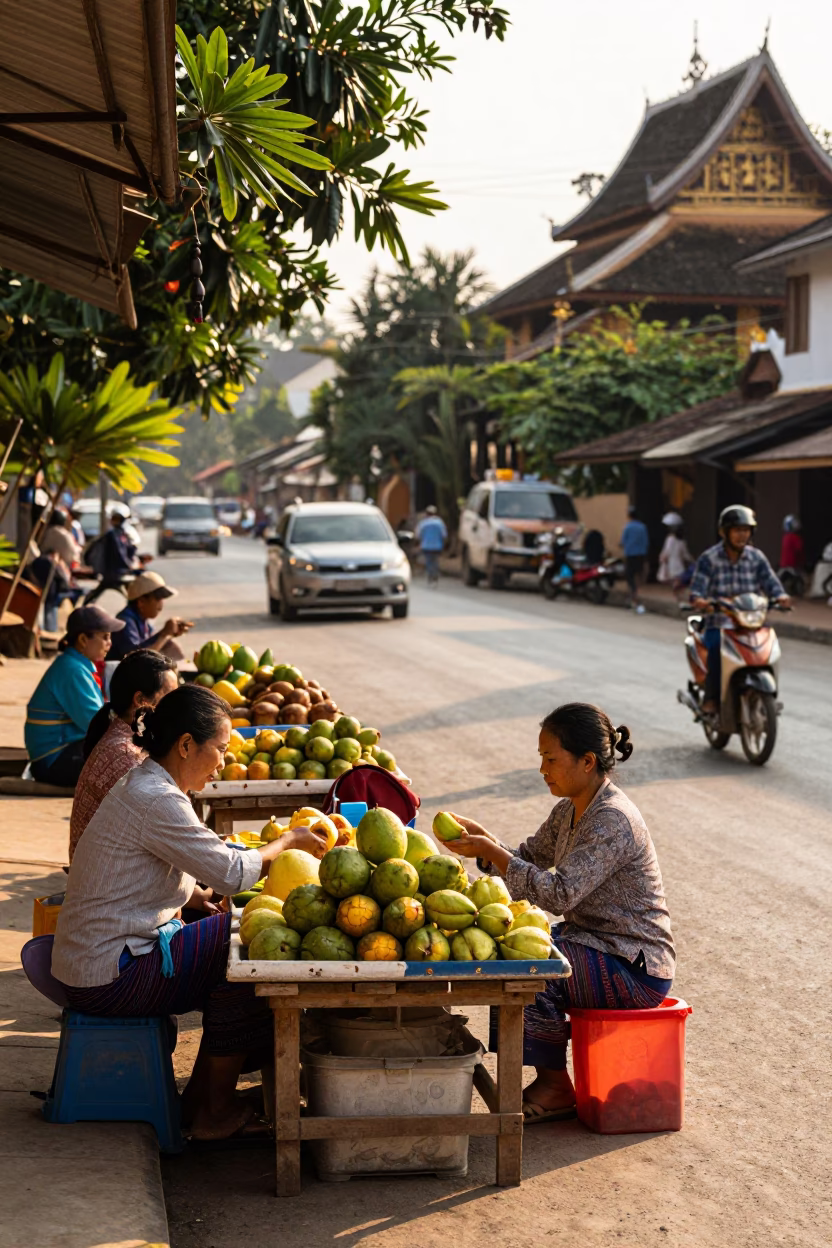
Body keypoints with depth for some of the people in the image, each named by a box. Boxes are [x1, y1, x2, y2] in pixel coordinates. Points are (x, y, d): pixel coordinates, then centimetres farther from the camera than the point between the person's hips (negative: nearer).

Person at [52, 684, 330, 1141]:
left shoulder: (141, 786, 12)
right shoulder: (157, 801, -21)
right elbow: (231, 872, -20)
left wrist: (197, 898, 4)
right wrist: (288, 842, -5)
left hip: (95, 962, 10)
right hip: (109, 978, -10)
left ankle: (201, 1099, 15)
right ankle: (217, 1111, 3)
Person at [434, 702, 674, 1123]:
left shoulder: (613, 821, -23)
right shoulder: (571, 810, 7)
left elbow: (559, 894, -31)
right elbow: (529, 859, 13)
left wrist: (491, 851, -28)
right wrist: (481, 837, -4)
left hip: (636, 970, -10)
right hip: (598, 945, 10)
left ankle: (555, 1087, -4)